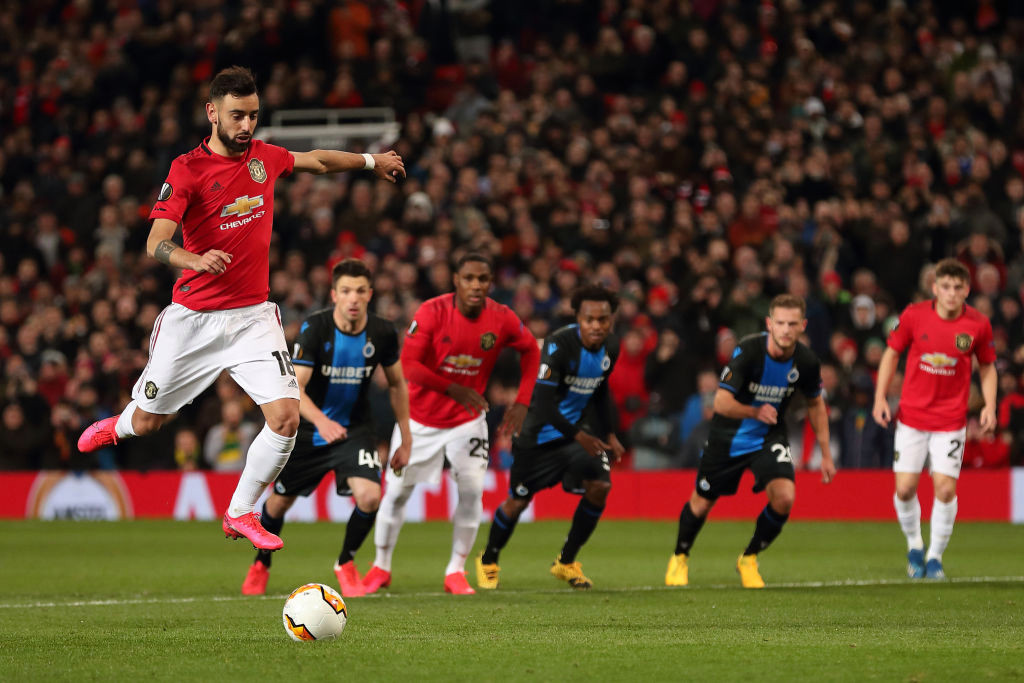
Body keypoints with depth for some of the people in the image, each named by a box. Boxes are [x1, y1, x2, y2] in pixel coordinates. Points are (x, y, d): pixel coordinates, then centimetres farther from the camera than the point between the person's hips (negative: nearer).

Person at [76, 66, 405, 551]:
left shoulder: (263, 156, 2)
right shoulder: (188, 169, -14)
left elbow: (316, 160, 25)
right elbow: (155, 244, -23)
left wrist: (369, 161, 33)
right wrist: (195, 260, -42)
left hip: (253, 315, 3)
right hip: (193, 319, -3)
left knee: (285, 417, -15)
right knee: (146, 423, 10)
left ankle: (240, 514, 4)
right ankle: (117, 427, 49)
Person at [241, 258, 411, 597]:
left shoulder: (382, 333, -13)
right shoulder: (315, 328, -22)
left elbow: (397, 384, 5)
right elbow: (294, 388, -29)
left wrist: (406, 439, 6)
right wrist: (321, 421, -48)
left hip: (355, 429, 1)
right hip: (308, 428, -1)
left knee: (369, 496, -21)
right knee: (280, 501, 11)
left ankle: (346, 563, 7)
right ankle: (261, 564, 41)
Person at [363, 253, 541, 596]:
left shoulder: (502, 319, -13)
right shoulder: (432, 312, -20)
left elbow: (531, 350, 5)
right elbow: (408, 364, -22)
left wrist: (522, 403, -4)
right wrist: (454, 390, -30)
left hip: (467, 419, 1)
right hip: (420, 418, -1)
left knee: (472, 489, -12)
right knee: (397, 490, 3)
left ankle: (456, 571, 2)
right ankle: (381, 567, 21)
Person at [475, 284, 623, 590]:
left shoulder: (610, 347, -4)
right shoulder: (559, 344, -27)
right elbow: (543, 404, -31)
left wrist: (609, 435, 14)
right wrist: (580, 437, -30)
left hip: (579, 430, 5)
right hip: (540, 435, -5)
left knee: (600, 487, -12)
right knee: (517, 502, 3)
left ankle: (566, 562, 7)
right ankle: (488, 560, 31)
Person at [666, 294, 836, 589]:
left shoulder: (807, 362, -14)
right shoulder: (748, 351, -27)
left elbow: (815, 404, 5)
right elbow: (721, 402, -28)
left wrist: (826, 454, 6)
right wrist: (756, 412, -39)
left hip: (769, 437, 2)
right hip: (728, 437, -2)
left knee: (784, 497, -20)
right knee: (701, 503, 10)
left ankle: (749, 559, 6)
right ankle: (680, 558, 41)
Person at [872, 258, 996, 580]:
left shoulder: (978, 324, -6)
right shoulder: (914, 315, -7)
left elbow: (987, 367, 8)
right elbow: (892, 353, 6)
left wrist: (989, 406, -5)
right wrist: (880, 397, -1)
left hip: (951, 420, -1)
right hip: (912, 417, 1)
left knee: (946, 489, -9)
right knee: (905, 488, -3)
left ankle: (935, 556, 9)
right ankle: (914, 547, 23)